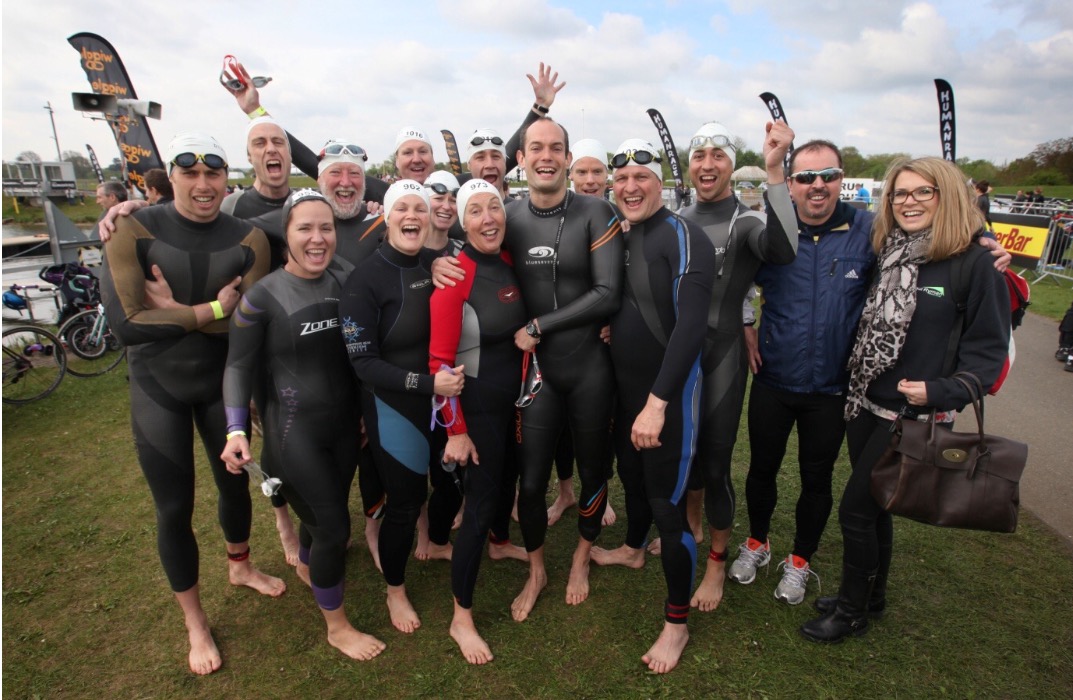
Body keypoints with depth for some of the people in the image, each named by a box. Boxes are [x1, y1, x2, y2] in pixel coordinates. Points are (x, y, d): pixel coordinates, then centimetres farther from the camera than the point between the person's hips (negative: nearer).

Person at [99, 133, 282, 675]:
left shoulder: (249, 239, -10)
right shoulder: (134, 231, -15)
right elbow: (126, 323, -25)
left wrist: (174, 311, -23)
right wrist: (214, 309, -22)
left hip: (223, 384, 2)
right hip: (158, 390, -2)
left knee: (235, 483, 19)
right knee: (174, 509, 8)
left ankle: (240, 567, 50)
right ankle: (195, 623, 31)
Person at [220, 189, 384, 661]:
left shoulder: (346, 282, -1)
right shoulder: (262, 296, -14)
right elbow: (239, 366, -9)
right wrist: (236, 431, -17)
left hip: (345, 422, 5)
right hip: (295, 428, -5)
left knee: (323, 513, 22)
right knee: (334, 527, 0)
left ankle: (307, 568, 55)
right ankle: (337, 626, 25)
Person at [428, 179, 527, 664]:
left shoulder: (507, 263, 2)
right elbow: (440, 360, -20)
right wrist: (456, 430, -17)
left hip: (512, 397, 7)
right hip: (476, 405, -7)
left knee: (504, 481, 25)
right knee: (480, 505, 0)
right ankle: (462, 618, 18)